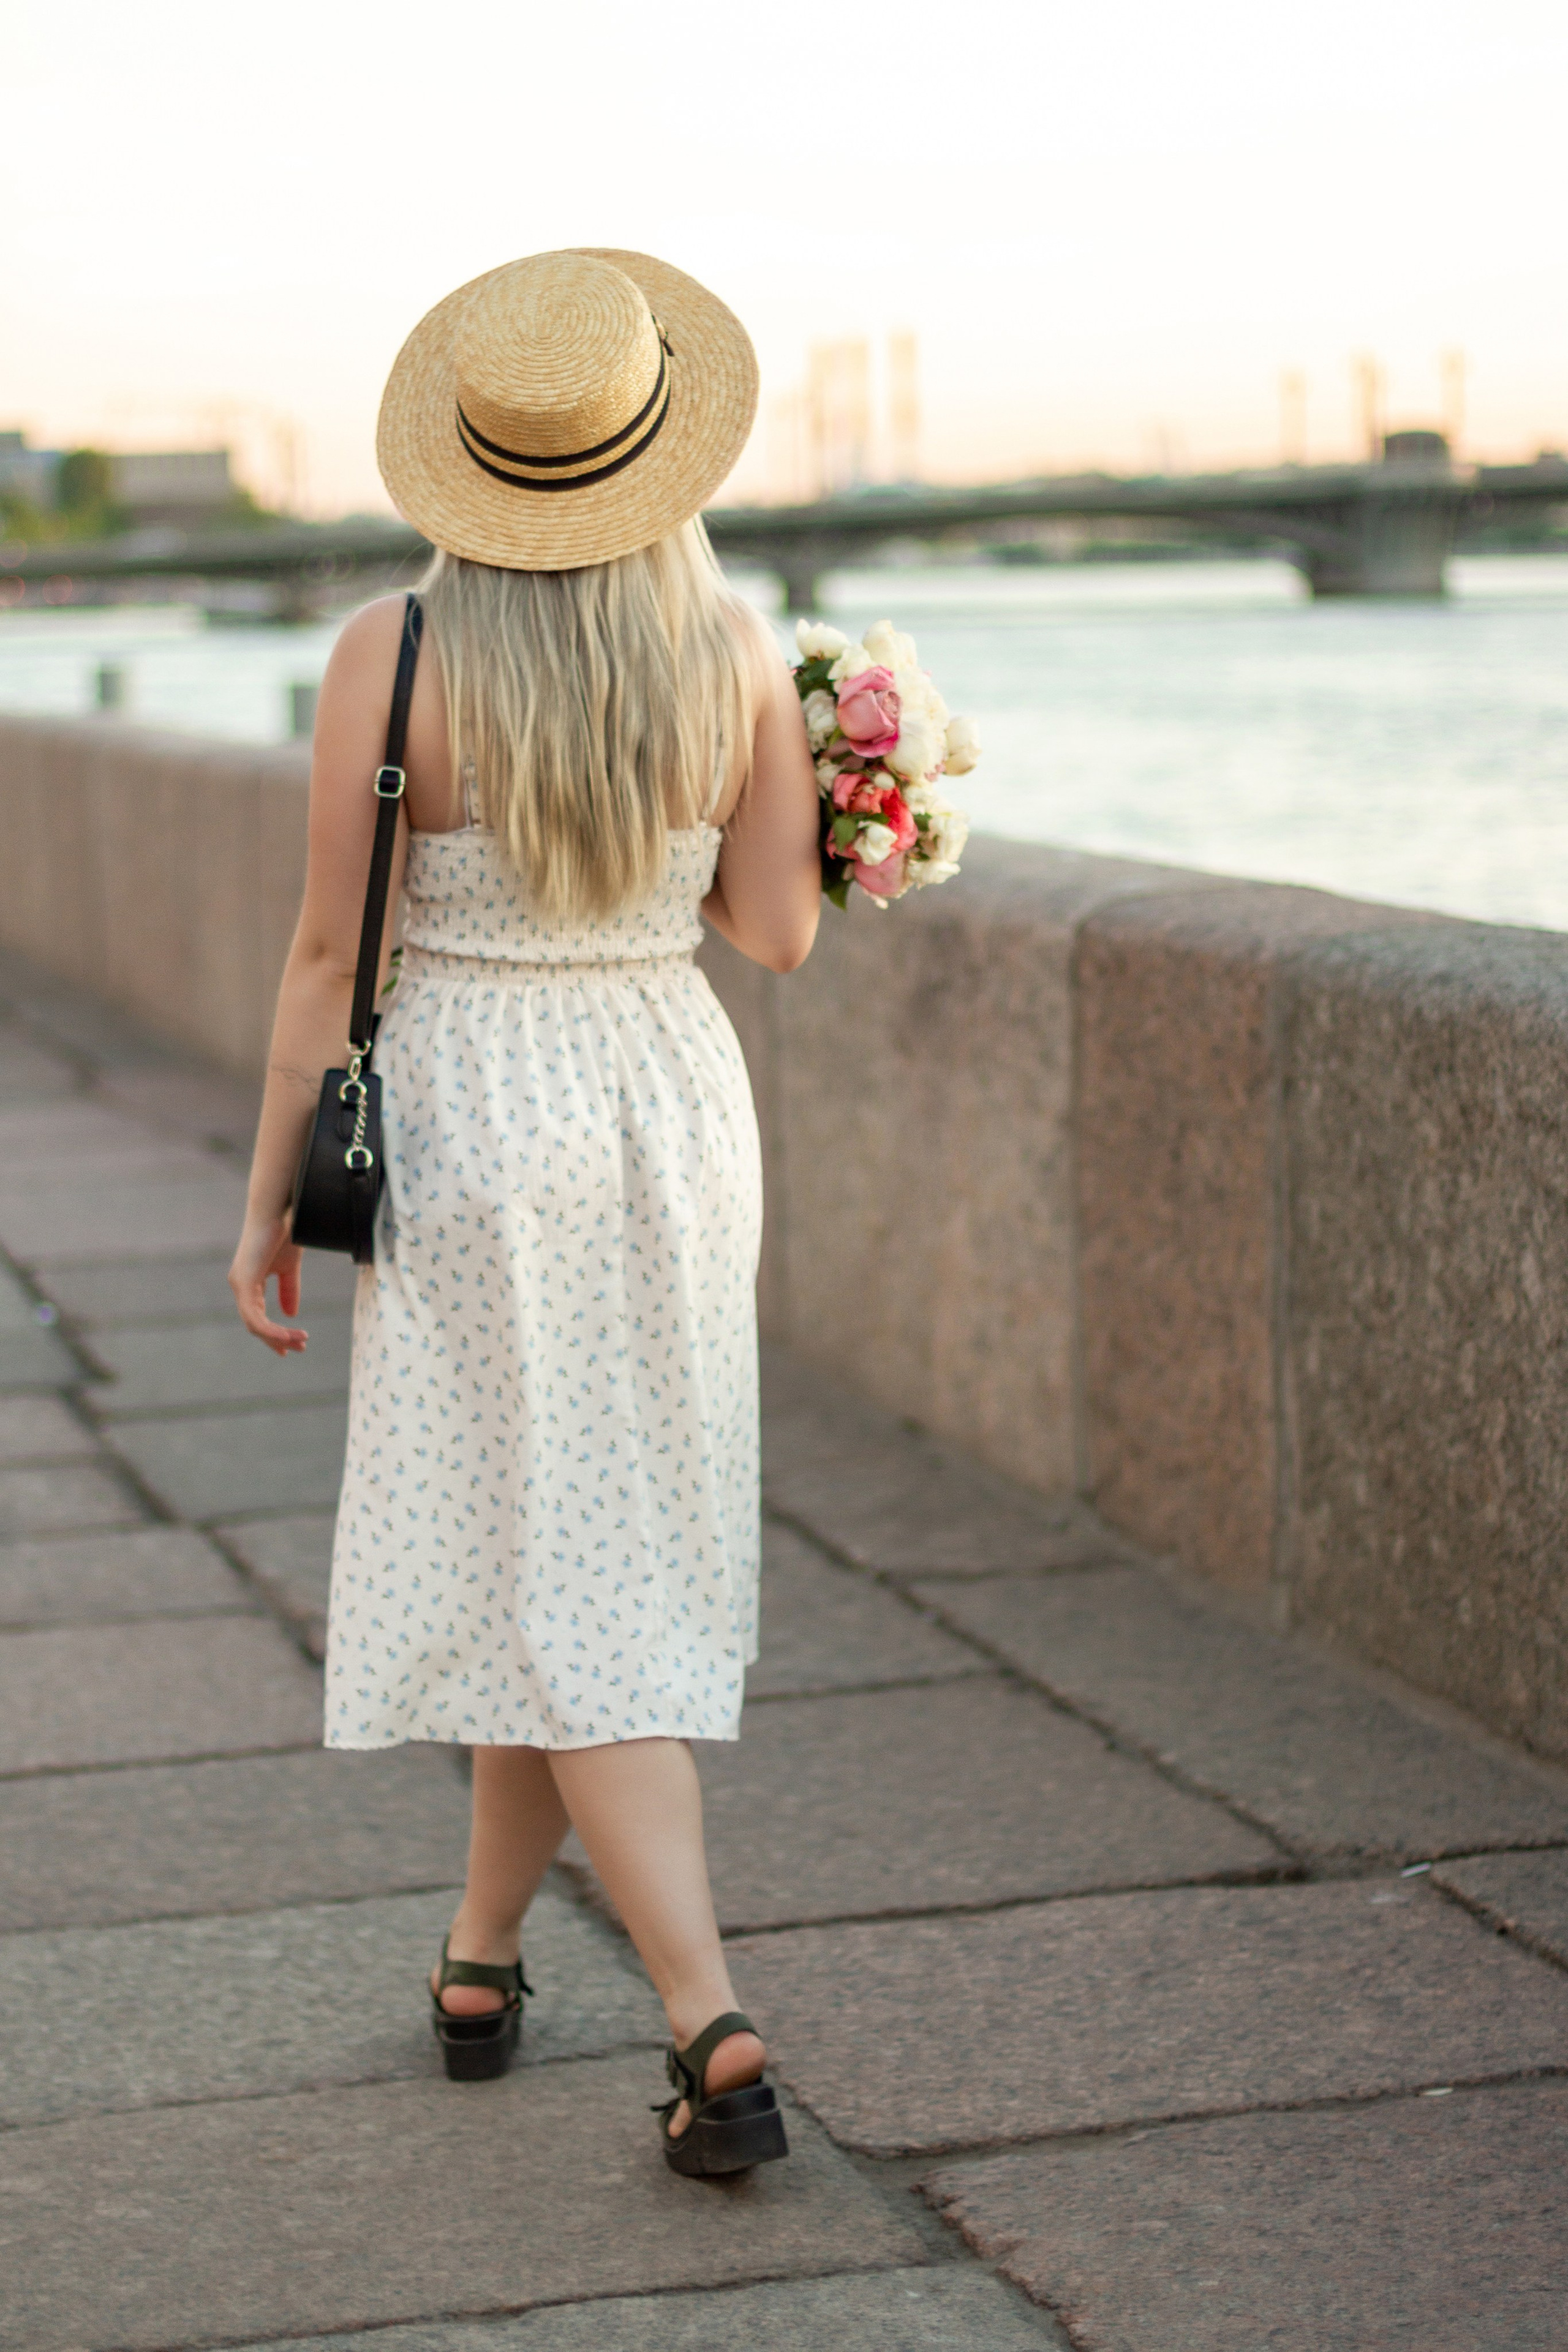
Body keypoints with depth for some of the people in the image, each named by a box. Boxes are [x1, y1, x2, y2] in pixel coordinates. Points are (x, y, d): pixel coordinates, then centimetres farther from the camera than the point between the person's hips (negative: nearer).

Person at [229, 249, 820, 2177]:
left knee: (555, 1587, 0)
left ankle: (715, 2032, -10)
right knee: (574, 1543, 19)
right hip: (671, 1111, 4)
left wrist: (268, 1204, 0)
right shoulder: (737, 656, -6)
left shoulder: (391, 655, -13)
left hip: (469, 1136, -4)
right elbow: (776, 931, -1)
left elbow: (332, 948, -9)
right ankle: (480, 1958, 33)